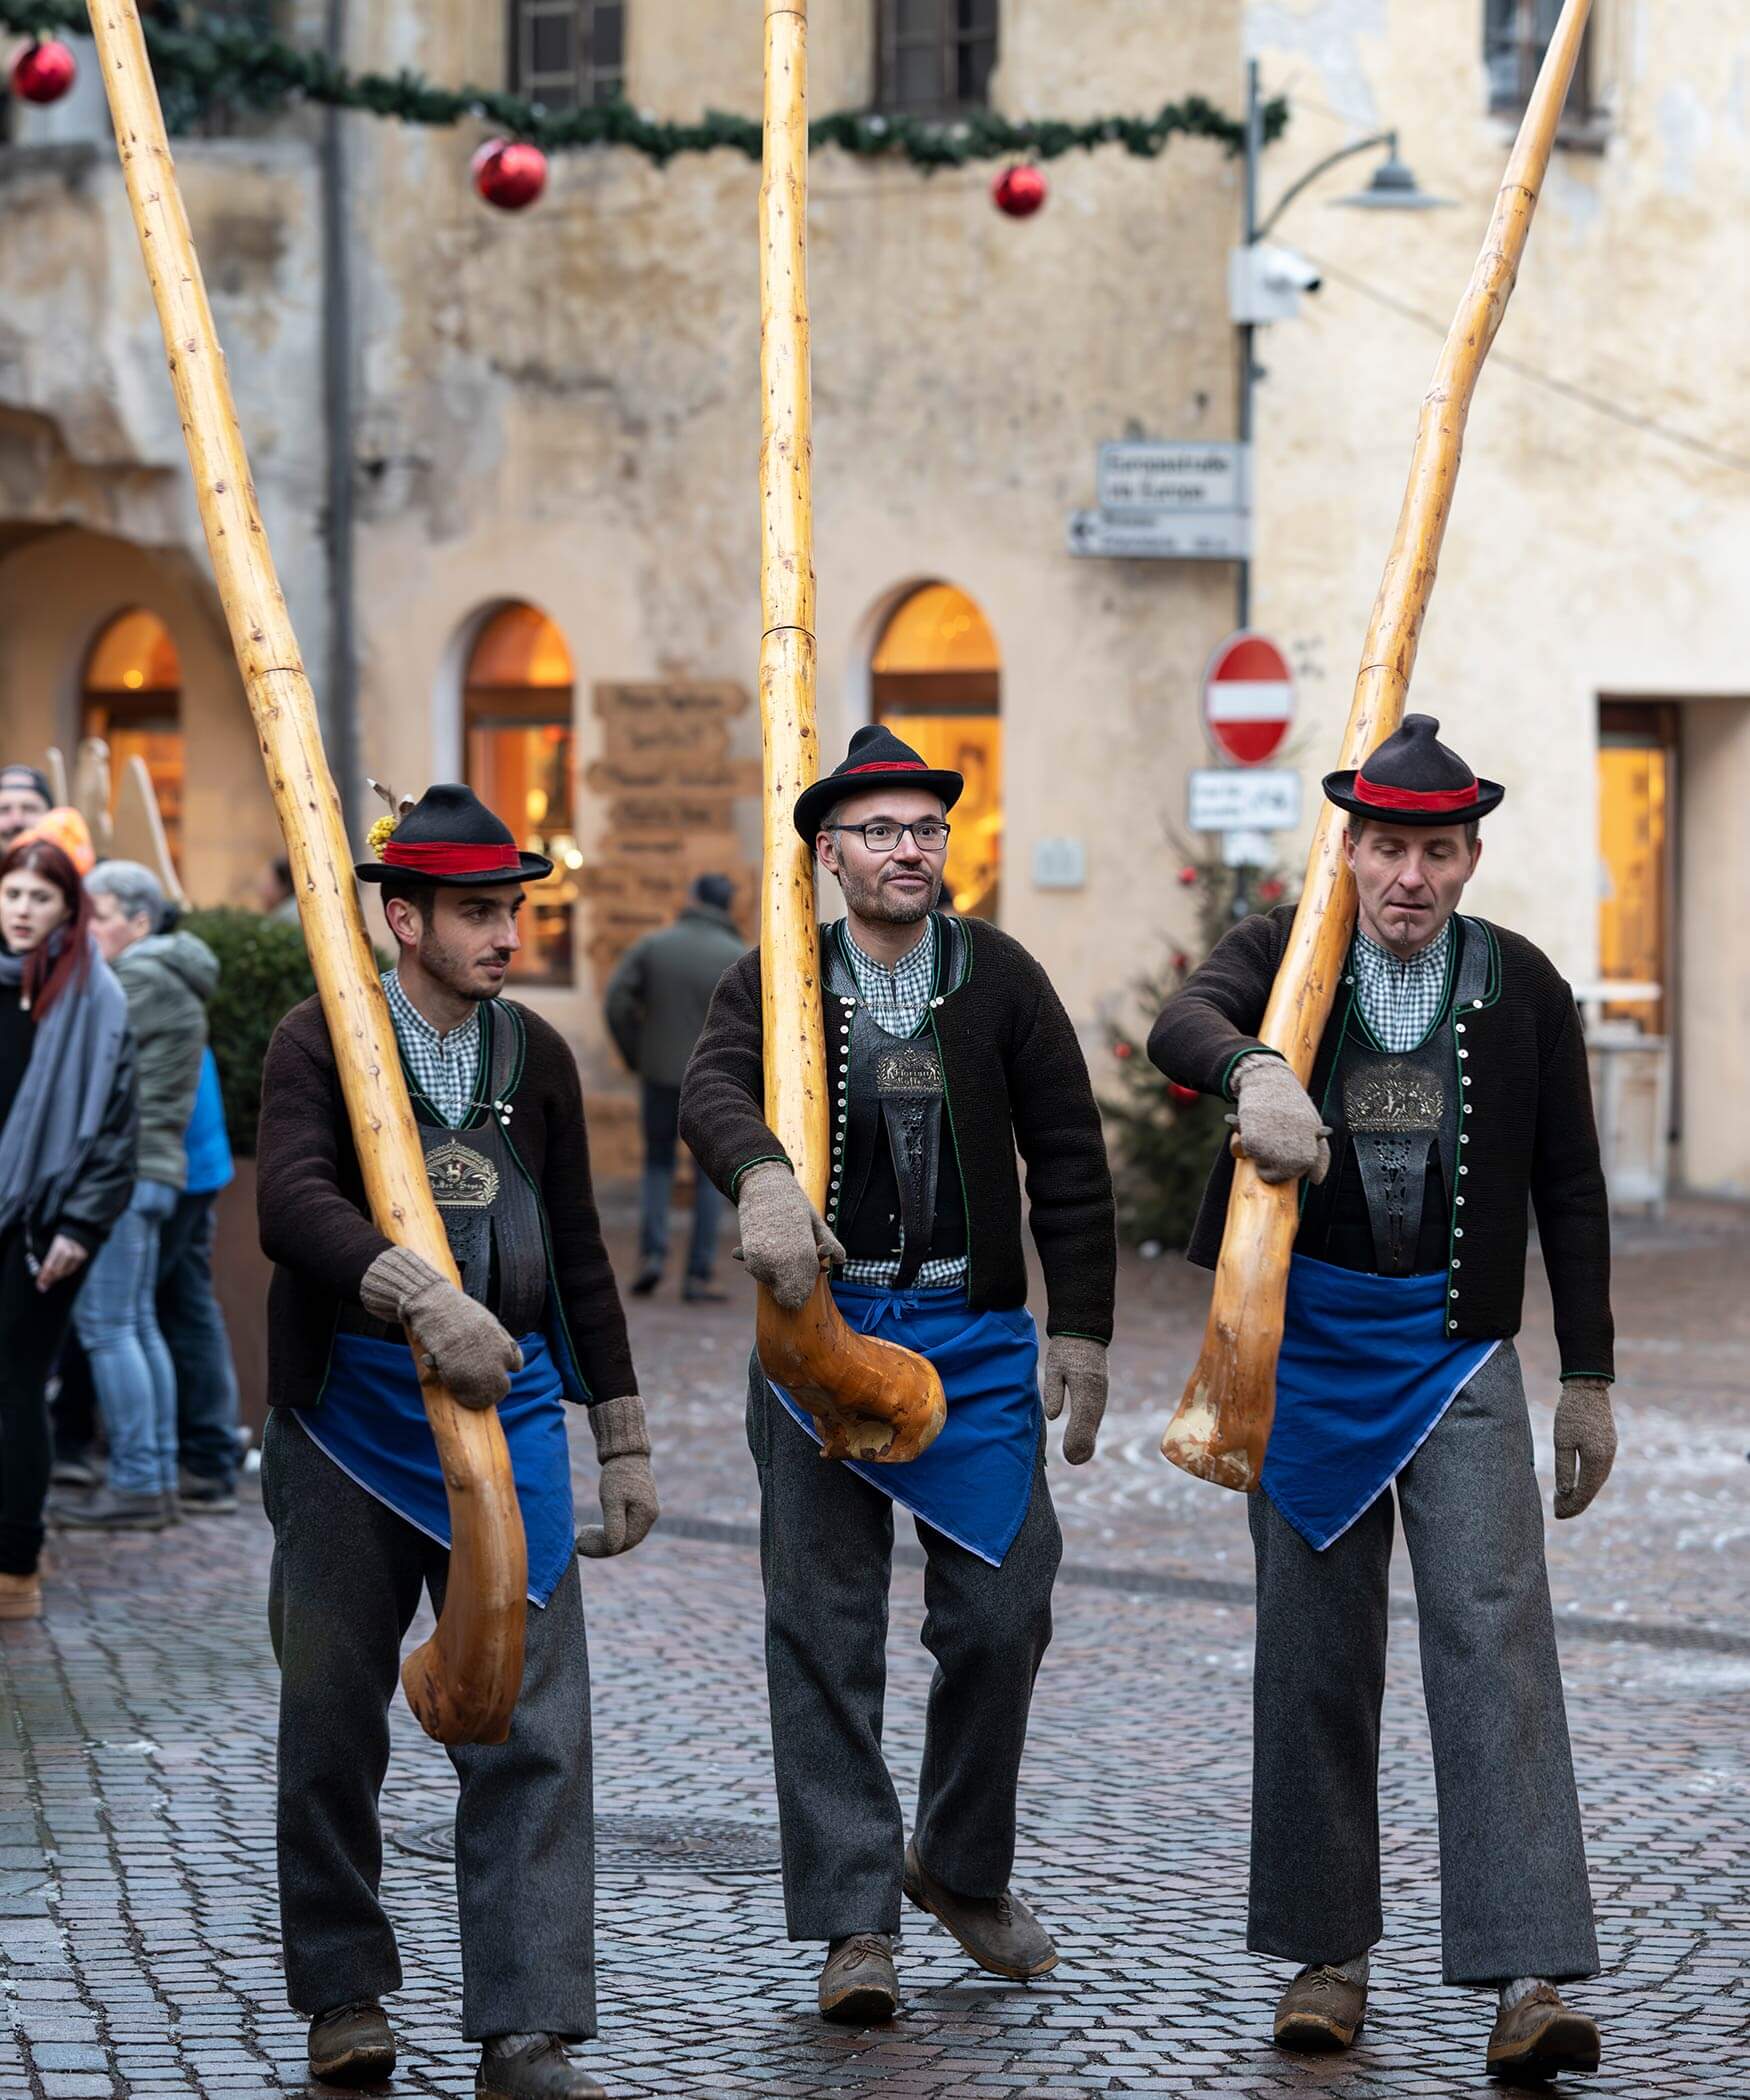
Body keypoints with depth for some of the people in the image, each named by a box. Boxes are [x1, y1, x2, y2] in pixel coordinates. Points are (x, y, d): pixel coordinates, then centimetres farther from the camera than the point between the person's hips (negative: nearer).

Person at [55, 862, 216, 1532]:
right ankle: (158, 1478, 12)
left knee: (106, 1326, -10)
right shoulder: (164, 977, 22)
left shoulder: (142, 980, -10)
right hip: (147, 1170, 10)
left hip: (127, 1168, -10)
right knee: (137, 1326, 11)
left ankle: (135, 1484, -11)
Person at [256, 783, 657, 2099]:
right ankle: (347, 1994, 23)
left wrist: (625, 1437, 17)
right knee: (332, 1721, 7)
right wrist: (426, 1303, -37)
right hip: (350, 1411, -3)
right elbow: (293, 1206, -23)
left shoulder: (535, 1056, 10)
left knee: (533, 1728, -5)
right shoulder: (322, 1042, -4)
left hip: (509, 1407, 3)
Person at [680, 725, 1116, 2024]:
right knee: (827, 1633, -1)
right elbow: (715, 1095, -18)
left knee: (1002, 1612, 1)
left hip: (975, 1335, 1)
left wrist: (1080, 1333, 0)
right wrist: (764, 1180, -40)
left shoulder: (1001, 978, 4)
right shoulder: (777, 981, 2)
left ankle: (963, 1867, 24)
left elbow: (1069, 1160, 5)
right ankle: (855, 1921, 6)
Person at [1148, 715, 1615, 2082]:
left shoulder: (1524, 990, 1)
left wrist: (1589, 1379, 5)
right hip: (1306, 1342, 1)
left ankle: (1529, 1982, -17)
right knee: (1316, 1656, 8)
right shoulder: (1282, 953, -1)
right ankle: (1329, 1954, 19)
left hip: (1457, 1353, -1)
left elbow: (1570, 1190, 6)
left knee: (1495, 1645, -12)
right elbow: (1183, 1026, -23)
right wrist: (1254, 1071, -46)